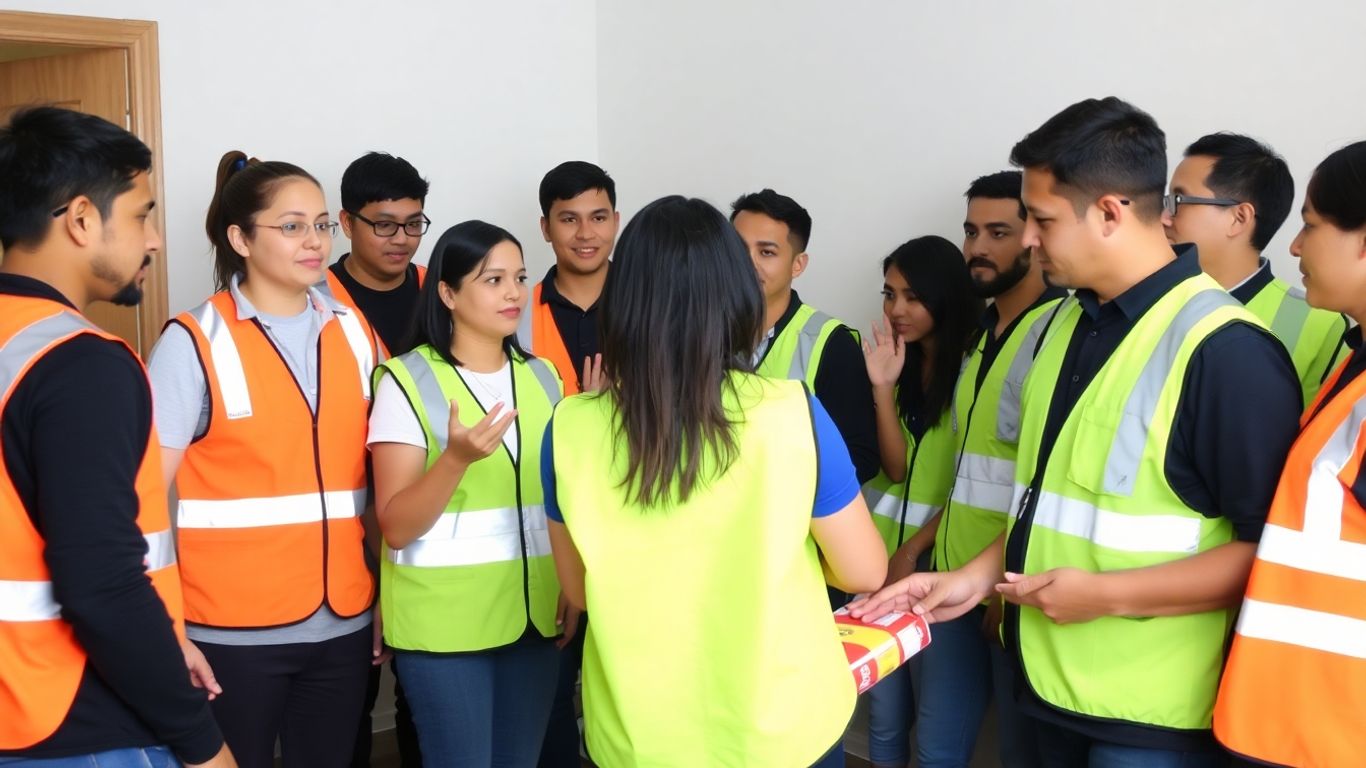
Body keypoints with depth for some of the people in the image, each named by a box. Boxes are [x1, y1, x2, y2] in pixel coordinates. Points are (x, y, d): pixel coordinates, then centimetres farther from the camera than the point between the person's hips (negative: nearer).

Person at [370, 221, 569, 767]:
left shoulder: (540, 376, 8)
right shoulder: (408, 380, -9)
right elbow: (396, 528, -14)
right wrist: (458, 457, -28)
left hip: (533, 612, 5)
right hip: (444, 621, -5)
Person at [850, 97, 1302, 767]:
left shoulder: (1226, 350, -19)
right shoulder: (1068, 322, 7)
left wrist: (1105, 595, -20)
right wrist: (976, 577, 5)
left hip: (1148, 713, -7)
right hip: (1053, 683, 7)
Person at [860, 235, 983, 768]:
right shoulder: (897, 363, 7)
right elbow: (896, 470, -3)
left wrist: (913, 549, -8)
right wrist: (881, 386, -14)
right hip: (882, 552, 5)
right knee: (884, 714, 11)